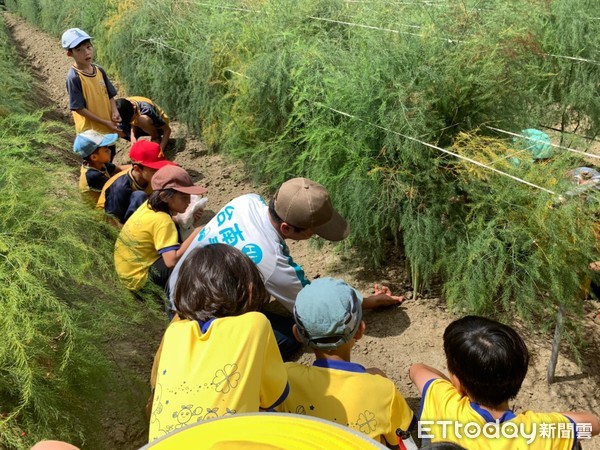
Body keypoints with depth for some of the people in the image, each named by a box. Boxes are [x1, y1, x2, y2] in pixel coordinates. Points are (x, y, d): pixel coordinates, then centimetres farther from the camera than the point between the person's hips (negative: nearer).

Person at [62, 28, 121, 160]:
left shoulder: (99, 70, -1)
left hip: (108, 128, 6)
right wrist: (104, 122, -20)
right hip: (90, 130, -6)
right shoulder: (74, 77, -20)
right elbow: (79, 108, -19)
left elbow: (110, 95, 7)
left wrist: (115, 113, -13)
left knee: (109, 158, 24)